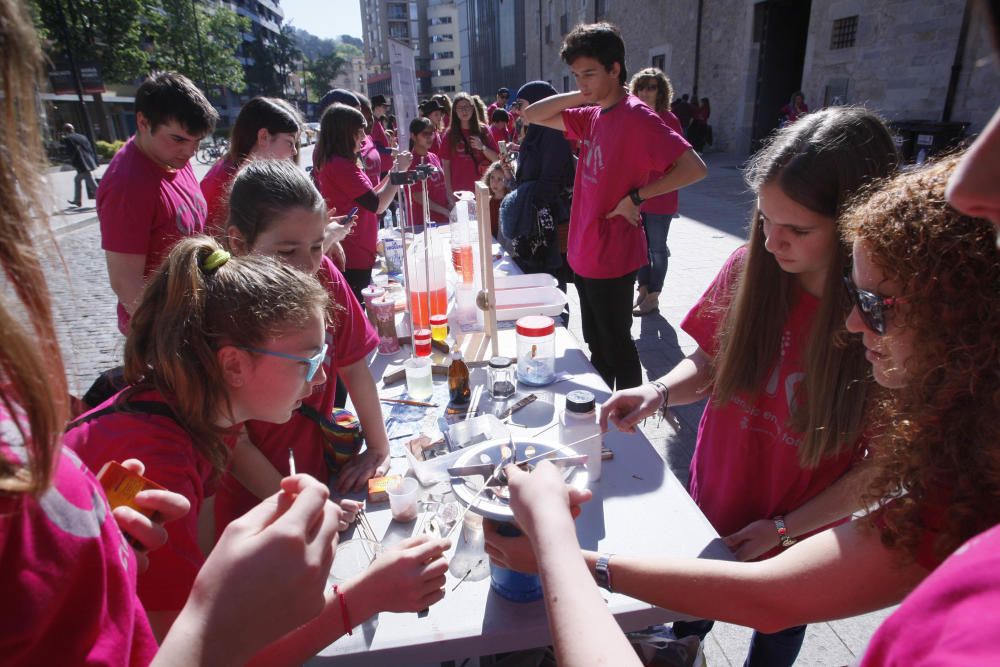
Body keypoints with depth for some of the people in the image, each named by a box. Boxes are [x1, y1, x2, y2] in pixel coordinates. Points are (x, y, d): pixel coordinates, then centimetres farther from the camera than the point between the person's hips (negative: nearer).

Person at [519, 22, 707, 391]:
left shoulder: (637, 118, -15)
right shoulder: (593, 116, 9)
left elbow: (694, 167, -22)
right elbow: (532, 116, 12)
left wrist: (636, 196, -20)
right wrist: (580, 96, 1)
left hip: (612, 258, -8)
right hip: (584, 253, 8)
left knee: (616, 346, 5)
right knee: (596, 345, 20)